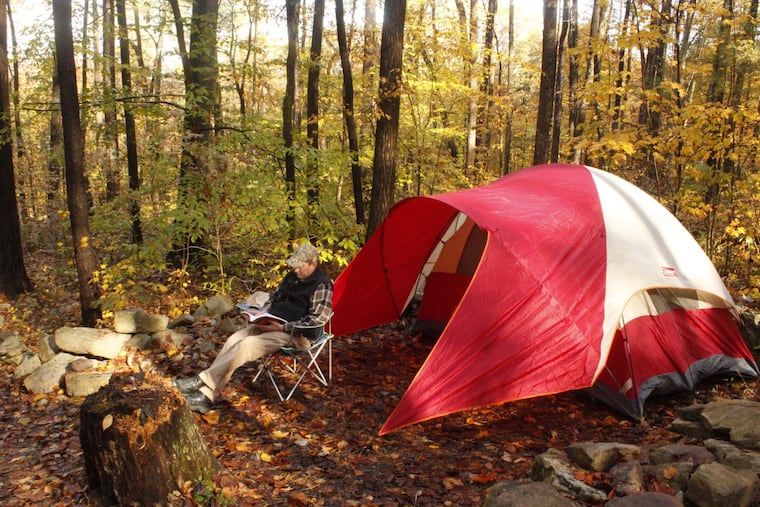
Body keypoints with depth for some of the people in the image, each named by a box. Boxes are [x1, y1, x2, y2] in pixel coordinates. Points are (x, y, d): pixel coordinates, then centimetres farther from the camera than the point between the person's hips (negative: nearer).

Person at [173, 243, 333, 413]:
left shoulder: (322, 286, -13)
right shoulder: (292, 277, 13)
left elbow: (317, 320, -19)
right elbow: (273, 298, 25)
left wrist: (283, 327, -22)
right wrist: (260, 314, 3)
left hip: (294, 333, -8)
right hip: (271, 323, 8)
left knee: (247, 344, -27)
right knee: (234, 339, -13)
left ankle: (202, 380, -22)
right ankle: (206, 396, -18)